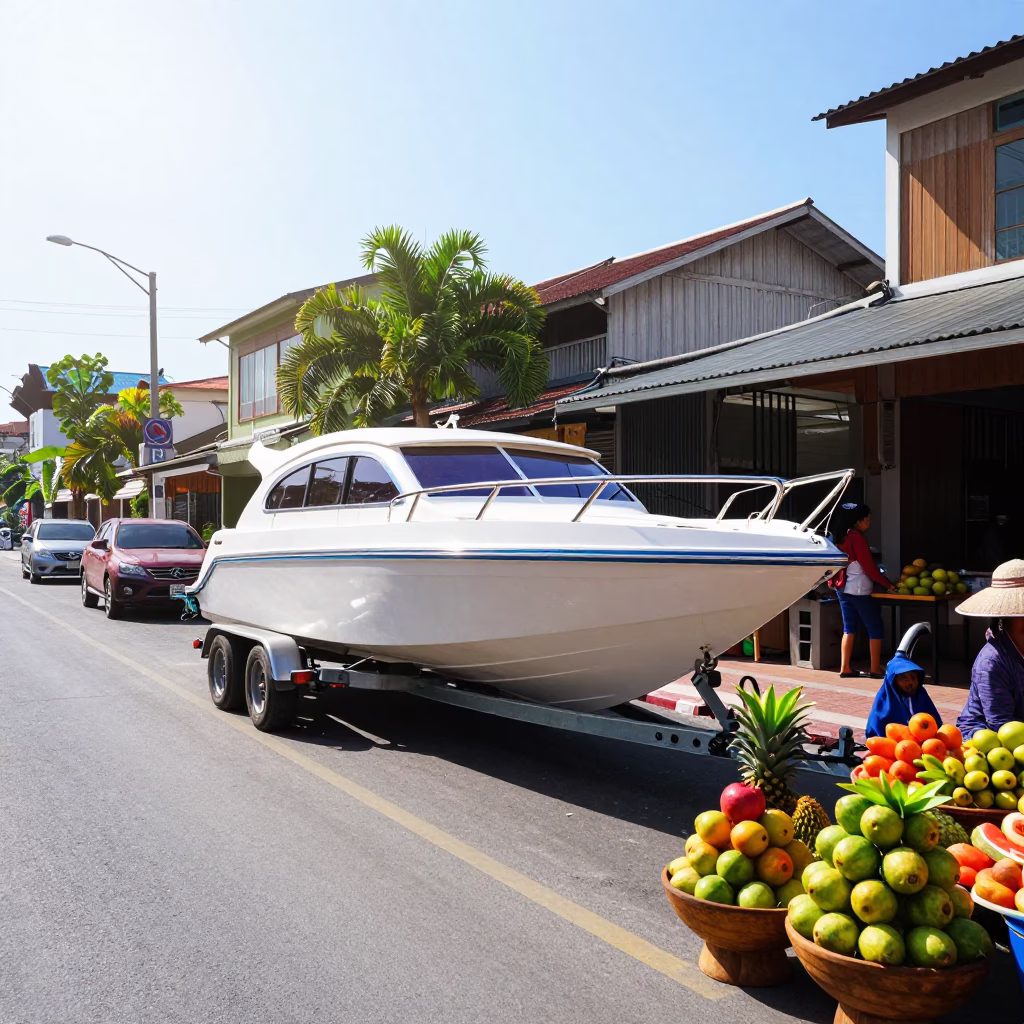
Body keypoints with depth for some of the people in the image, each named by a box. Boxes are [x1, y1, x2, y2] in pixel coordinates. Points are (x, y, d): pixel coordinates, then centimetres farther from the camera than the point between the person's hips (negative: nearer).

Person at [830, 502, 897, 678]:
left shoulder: (841, 537, 9)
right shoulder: (857, 538, -16)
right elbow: (869, 567, -15)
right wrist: (888, 585, -8)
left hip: (843, 588, 8)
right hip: (859, 590, -8)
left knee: (849, 628, 12)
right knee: (875, 629, 2)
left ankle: (845, 668, 11)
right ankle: (876, 669, 4)